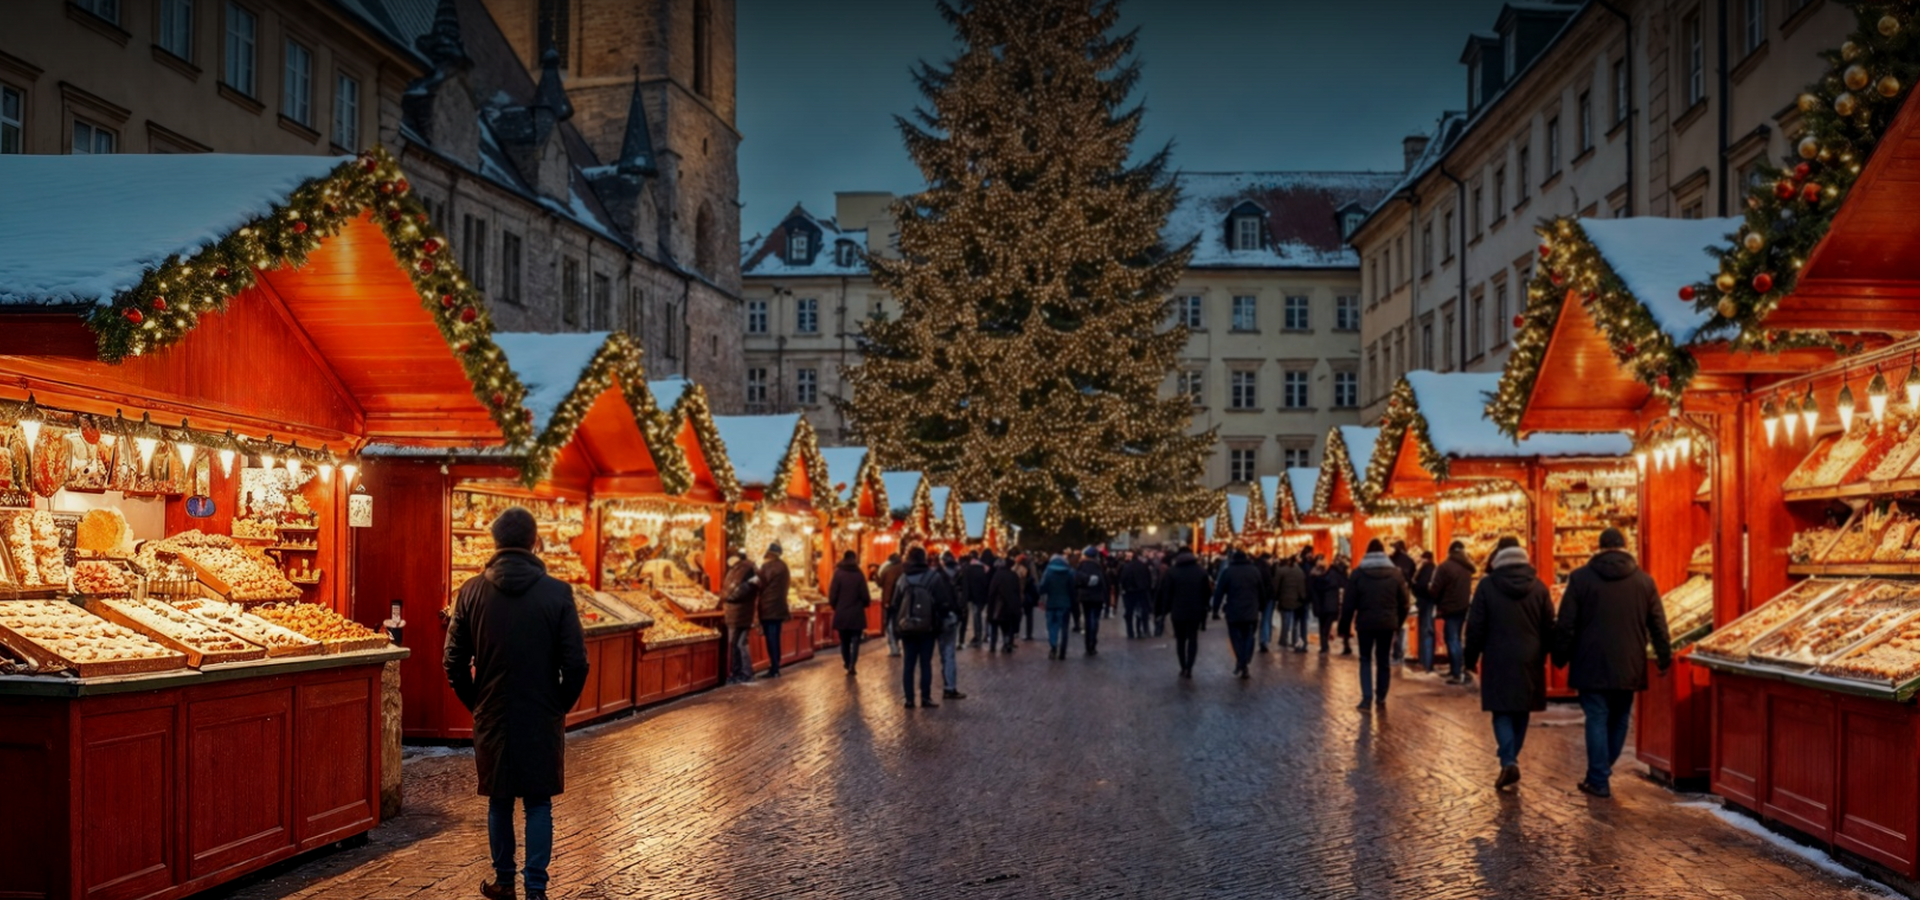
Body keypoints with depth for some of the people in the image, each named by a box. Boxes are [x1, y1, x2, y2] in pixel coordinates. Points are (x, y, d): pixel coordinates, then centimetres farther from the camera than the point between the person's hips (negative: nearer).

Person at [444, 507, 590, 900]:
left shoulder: (472, 592, -5)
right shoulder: (557, 592, -10)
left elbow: (454, 660, -2)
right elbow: (576, 662, -10)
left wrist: (475, 703, 11)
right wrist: (561, 705, 6)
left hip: (492, 718, 2)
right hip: (543, 719, -2)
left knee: (499, 801, 16)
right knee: (538, 804, 8)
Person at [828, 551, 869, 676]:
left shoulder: (838, 574, -7)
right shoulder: (859, 575, -7)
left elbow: (832, 596, -7)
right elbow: (865, 596, -7)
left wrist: (836, 608, 11)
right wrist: (865, 603, 15)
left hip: (841, 614, 1)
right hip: (856, 614, -1)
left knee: (844, 641, 16)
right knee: (855, 640, 2)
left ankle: (847, 663, 26)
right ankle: (852, 665, -12)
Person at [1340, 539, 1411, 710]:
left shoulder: (1358, 573, -3)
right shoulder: (1395, 573, 1)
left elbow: (1349, 603, -4)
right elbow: (1405, 602, 3)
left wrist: (1345, 626, 3)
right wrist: (1399, 623, 15)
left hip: (1365, 623, -1)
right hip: (1388, 624, 1)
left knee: (1366, 660, 10)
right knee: (1385, 661, 12)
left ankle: (1367, 698, -4)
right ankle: (1381, 699, 14)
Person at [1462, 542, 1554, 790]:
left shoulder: (1487, 586, -5)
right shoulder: (1538, 586, 2)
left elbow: (1475, 627, -5)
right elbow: (1549, 628, 5)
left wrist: (1470, 658, 5)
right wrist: (1542, 654, 17)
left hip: (1498, 660, -3)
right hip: (1530, 660, 3)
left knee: (1502, 712, 2)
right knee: (1522, 711, 15)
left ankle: (1509, 762, -13)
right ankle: (1511, 758, 22)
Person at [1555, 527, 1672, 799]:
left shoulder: (1581, 577, -5)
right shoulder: (1643, 580, 3)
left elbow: (1566, 624, -5)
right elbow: (1658, 625, 7)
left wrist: (1560, 656, 5)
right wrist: (1664, 657, 17)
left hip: (1592, 665, -3)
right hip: (1629, 666, 3)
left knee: (1597, 720, 1)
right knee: (1619, 720, 15)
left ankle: (1599, 780, 0)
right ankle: (1602, 772, 23)